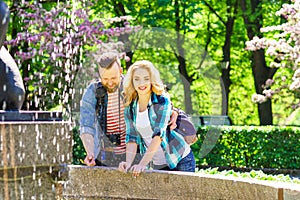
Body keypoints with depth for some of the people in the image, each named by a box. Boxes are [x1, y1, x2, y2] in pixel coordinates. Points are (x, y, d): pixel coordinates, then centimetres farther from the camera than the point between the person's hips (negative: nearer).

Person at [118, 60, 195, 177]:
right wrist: (128, 163, -18)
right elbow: (132, 137, 0)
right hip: (158, 165, 4)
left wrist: (142, 164, -30)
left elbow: (159, 134, -23)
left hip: (181, 160, -4)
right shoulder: (130, 107, 1)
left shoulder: (162, 101, -14)